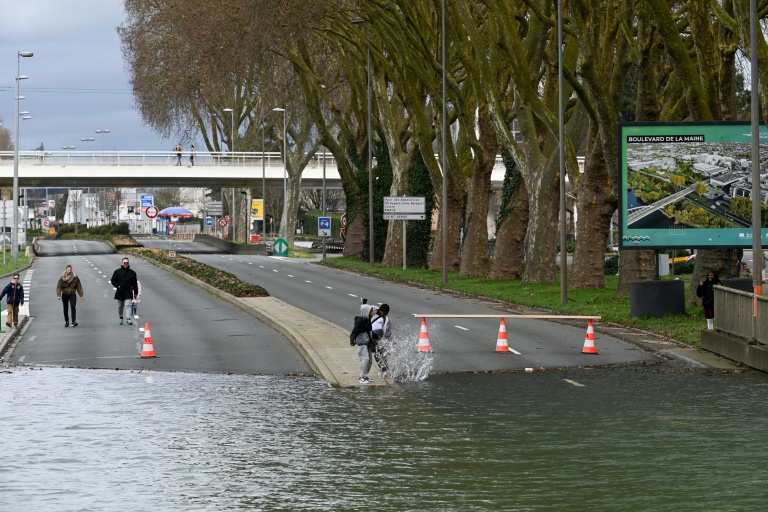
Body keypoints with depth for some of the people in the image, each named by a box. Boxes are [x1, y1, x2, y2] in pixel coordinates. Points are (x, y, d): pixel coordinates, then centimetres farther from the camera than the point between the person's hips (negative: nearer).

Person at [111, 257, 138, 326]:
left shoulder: (132, 273, 8)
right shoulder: (117, 272, 5)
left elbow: (135, 284, 12)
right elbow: (113, 280, 5)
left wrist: (136, 293, 10)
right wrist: (117, 286, -10)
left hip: (128, 292, -1)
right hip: (120, 292, 1)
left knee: (128, 305, -13)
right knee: (120, 306, 11)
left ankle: (129, 319, -19)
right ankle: (120, 318, 26)